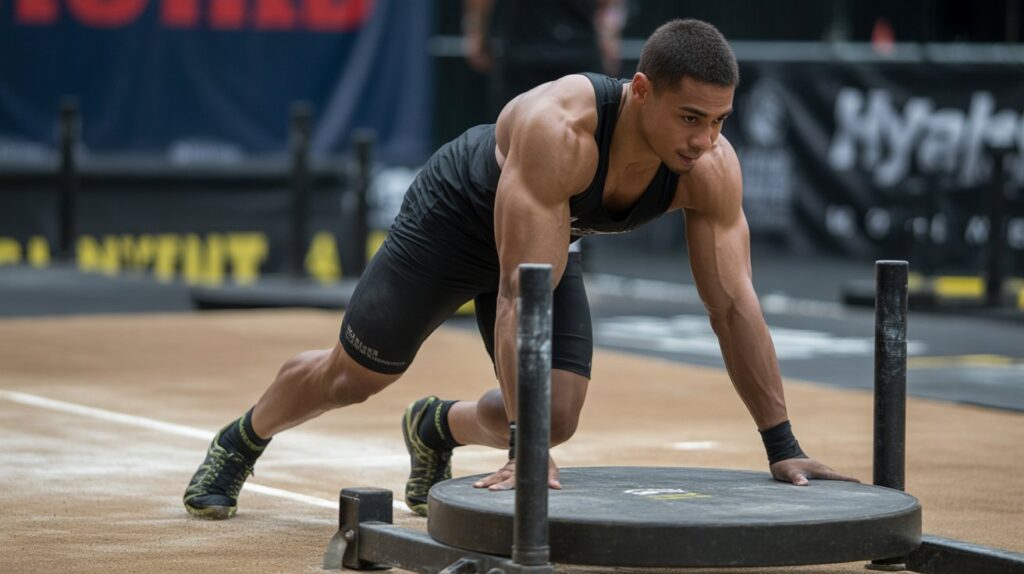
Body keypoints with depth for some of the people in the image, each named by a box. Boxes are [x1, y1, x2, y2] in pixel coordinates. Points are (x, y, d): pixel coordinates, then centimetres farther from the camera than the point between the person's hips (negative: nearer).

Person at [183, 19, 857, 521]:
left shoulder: (712, 168, -30)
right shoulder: (557, 129, -46)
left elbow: (734, 303, -24)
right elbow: (520, 293, -48)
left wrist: (782, 445, -26)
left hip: (548, 237, 5)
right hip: (455, 217, -5)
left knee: (556, 417, -6)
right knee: (351, 377, 9)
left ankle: (437, 427, 26)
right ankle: (240, 441, 40)